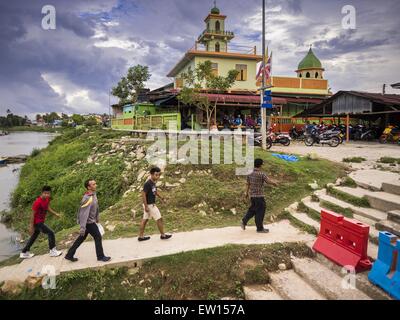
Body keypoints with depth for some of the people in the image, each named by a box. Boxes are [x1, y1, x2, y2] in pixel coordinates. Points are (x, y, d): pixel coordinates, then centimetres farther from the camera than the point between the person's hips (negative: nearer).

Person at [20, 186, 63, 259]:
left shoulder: (47, 199, -3)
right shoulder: (37, 202, -27)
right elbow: (33, 214, -21)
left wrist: (55, 214, 3)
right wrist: (31, 226, -16)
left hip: (41, 221, 9)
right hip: (37, 222, -9)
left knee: (34, 236, 21)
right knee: (51, 233, -9)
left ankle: (24, 253, 37)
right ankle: (53, 251, 3)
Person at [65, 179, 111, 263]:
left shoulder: (94, 194, 3)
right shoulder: (87, 199, -27)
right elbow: (84, 213, -30)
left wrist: (97, 219, 23)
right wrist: (82, 227, -33)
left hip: (90, 221, 9)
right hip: (88, 222, -9)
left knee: (82, 238, 17)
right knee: (98, 237, 2)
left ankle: (69, 255, 29)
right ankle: (101, 256, 16)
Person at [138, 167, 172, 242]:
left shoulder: (154, 182, 4)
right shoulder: (148, 184, -23)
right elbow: (143, 194, -23)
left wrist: (161, 198, 13)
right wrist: (146, 206, -22)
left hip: (151, 204, 9)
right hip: (149, 205, -9)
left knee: (145, 219, 14)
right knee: (159, 219, 2)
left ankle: (141, 236, 24)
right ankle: (163, 235, 17)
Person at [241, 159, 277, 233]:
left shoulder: (250, 174, 4)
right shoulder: (262, 174, -17)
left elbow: (248, 184, 13)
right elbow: (269, 181, -15)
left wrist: (247, 193, 26)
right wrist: (275, 183, 7)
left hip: (252, 195, 7)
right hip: (259, 196, -7)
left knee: (252, 209, 22)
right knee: (260, 212, 4)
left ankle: (244, 221, 21)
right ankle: (260, 228, 14)